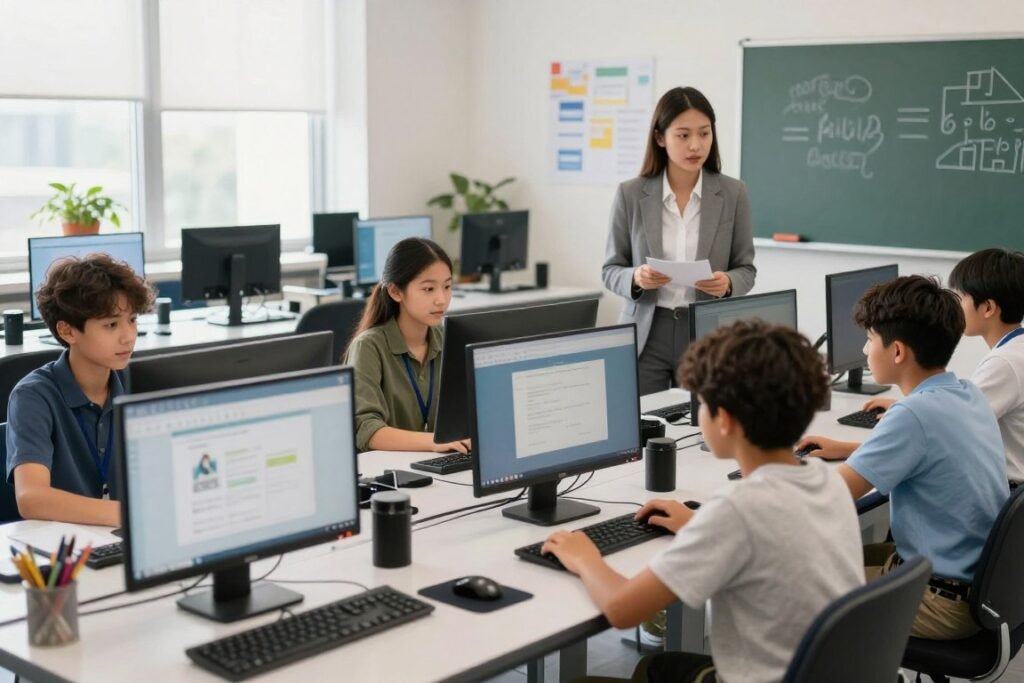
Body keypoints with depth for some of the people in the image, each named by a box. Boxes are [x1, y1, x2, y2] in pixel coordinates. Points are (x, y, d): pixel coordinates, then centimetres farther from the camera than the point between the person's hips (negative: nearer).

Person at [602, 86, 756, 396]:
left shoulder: (733, 193, -1)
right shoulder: (630, 194, -3)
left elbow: (746, 269, 4)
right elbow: (611, 270, 2)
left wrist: (727, 283, -18)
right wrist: (636, 278, -19)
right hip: (645, 337, 0)